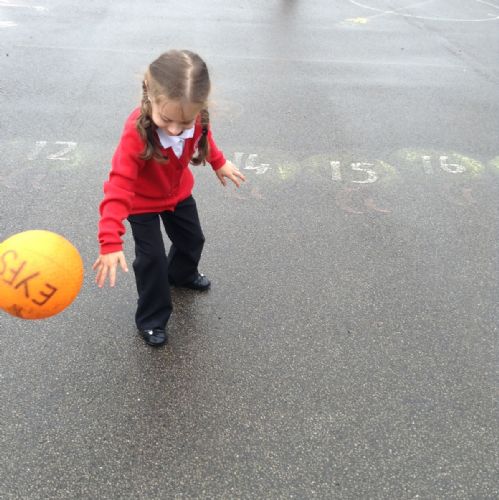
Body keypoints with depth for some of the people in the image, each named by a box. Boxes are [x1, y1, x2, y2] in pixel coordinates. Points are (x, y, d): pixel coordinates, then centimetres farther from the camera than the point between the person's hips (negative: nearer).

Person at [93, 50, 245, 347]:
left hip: (178, 191, 5)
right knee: (152, 258, -5)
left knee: (192, 239, 22)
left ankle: (181, 275, 55)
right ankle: (152, 319, 18)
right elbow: (119, 186, -47)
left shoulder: (194, 116, -28)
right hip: (142, 201, -5)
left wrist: (219, 162, 13)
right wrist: (111, 241, -54)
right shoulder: (137, 132, -42)